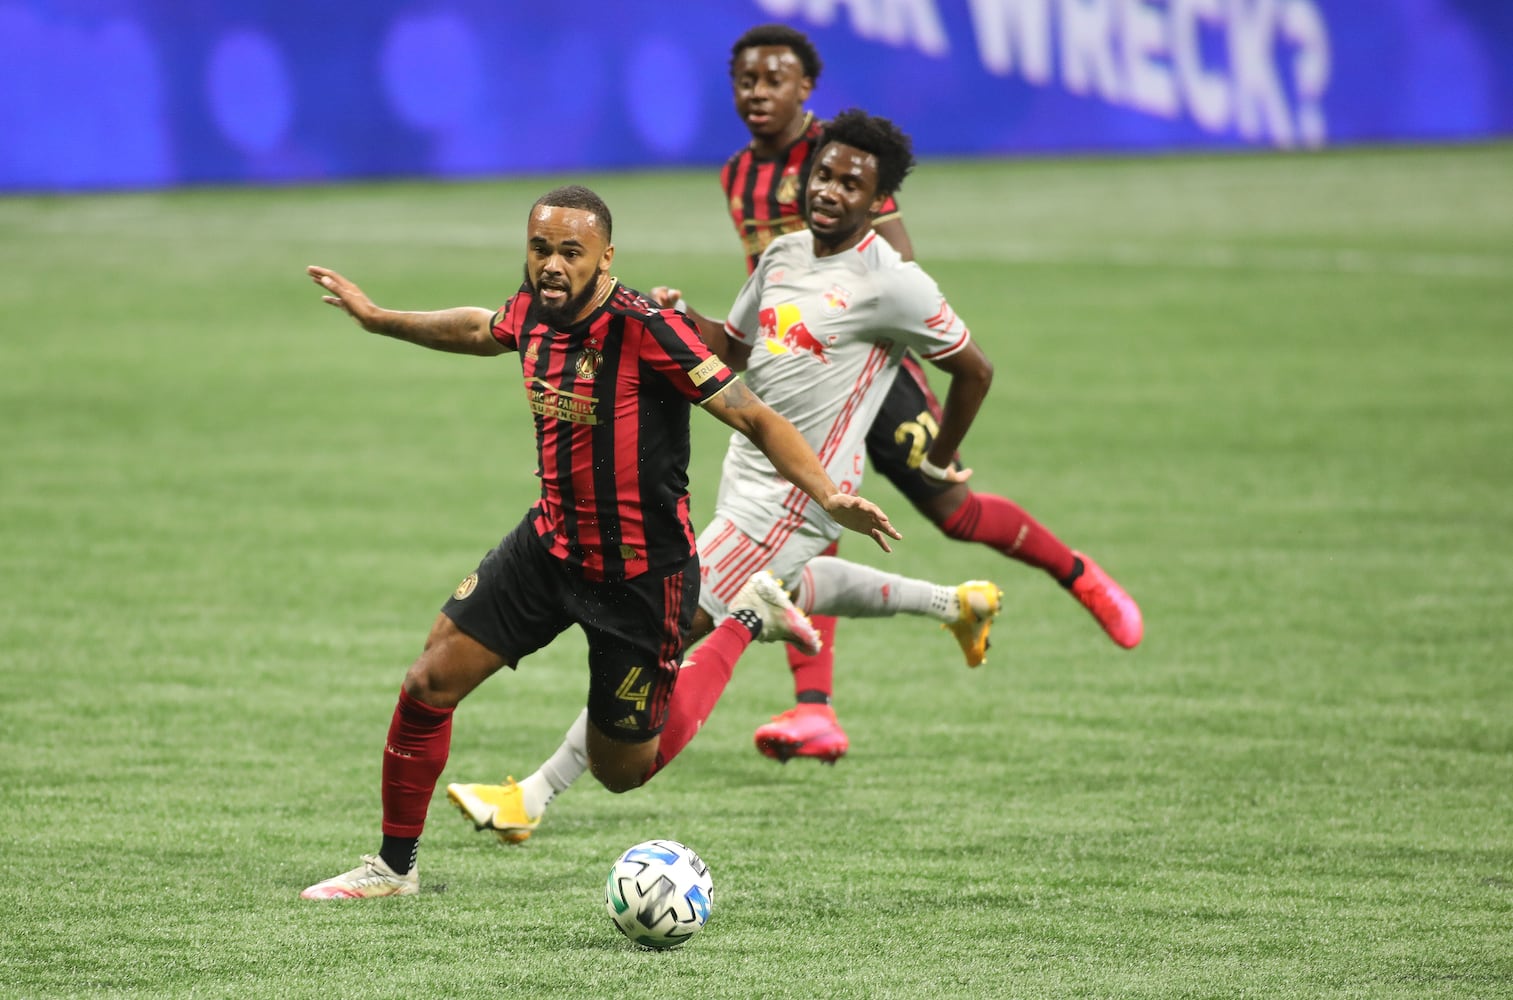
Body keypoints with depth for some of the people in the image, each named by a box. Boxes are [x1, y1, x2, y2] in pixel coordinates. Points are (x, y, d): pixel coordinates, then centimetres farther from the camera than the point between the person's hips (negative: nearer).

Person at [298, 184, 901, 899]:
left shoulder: (646, 330, -26)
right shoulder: (532, 312, -5)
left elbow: (754, 418, -24)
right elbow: (481, 330, 21)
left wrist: (827, 496, -37)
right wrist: (379, 319, 32)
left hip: (642, 577, -6)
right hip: (550, 542, 6)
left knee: (622, 771, 9)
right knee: (428, 686, 0)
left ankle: (744, 623, 27)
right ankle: (394, 866, 20)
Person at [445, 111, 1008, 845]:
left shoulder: (893, 286, -18)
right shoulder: (784, 255, 4)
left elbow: (975, 371, -7)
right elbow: (735, 348, 16)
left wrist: (941, 465, 5)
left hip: (792, 500, -9)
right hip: (749, 468, 9)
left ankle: (535, 798, -9)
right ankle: (956, 604, 50)